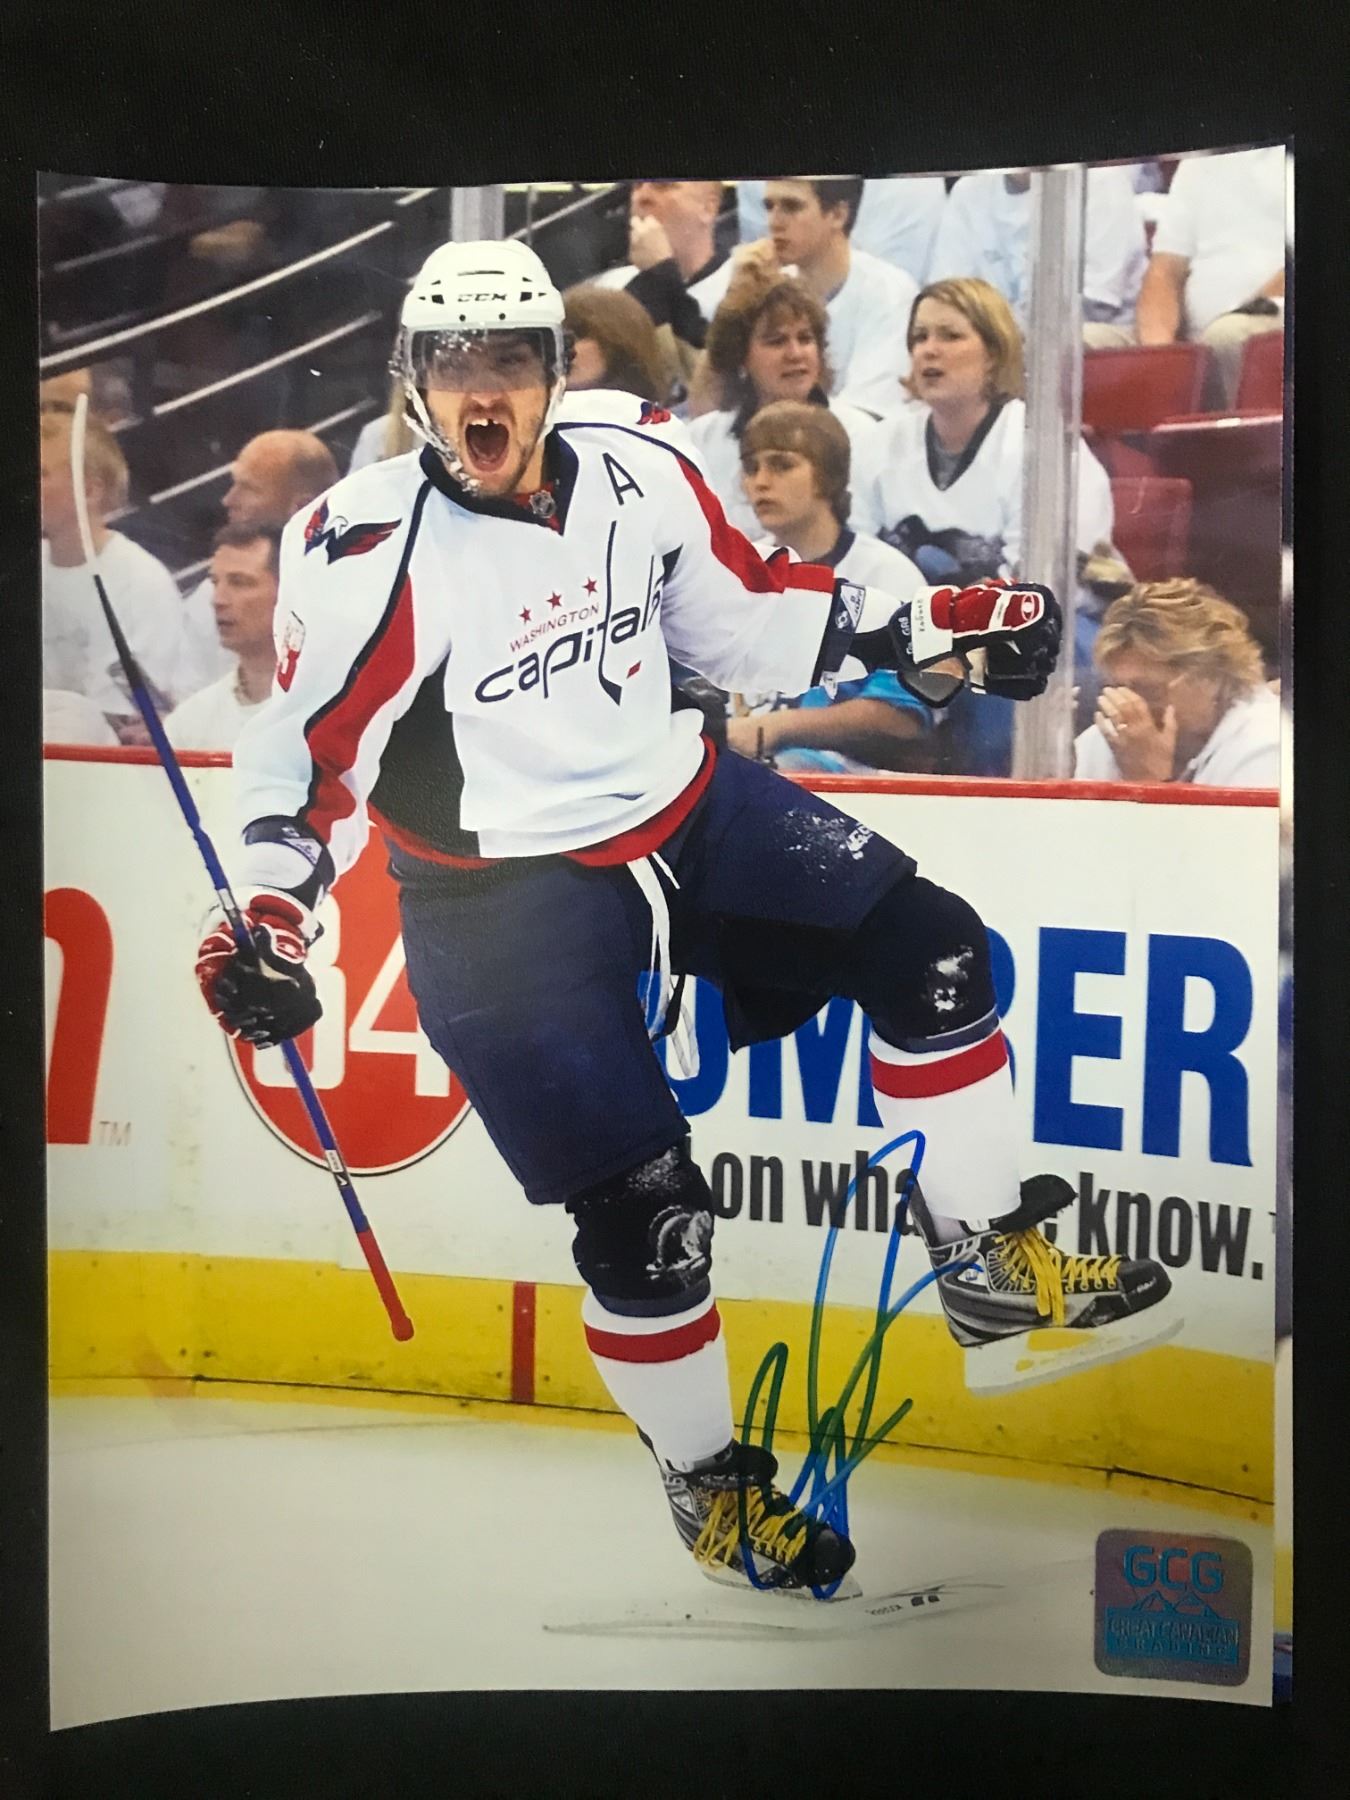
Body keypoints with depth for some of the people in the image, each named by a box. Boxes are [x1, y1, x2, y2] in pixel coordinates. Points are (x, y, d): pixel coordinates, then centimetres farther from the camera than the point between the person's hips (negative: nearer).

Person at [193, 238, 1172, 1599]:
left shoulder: (636, 474, -3)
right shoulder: (367, 551, -17)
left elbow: (743, 616, 10)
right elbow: (311, 748, -12)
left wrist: (922, 629, 5)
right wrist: (270, 913, -25)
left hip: (688, 809, 6)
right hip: (504, 889, -5)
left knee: (928, 948, -1)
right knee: (640, 1206, -10)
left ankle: (991, 1261, 16)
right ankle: (705, 1476, 15)